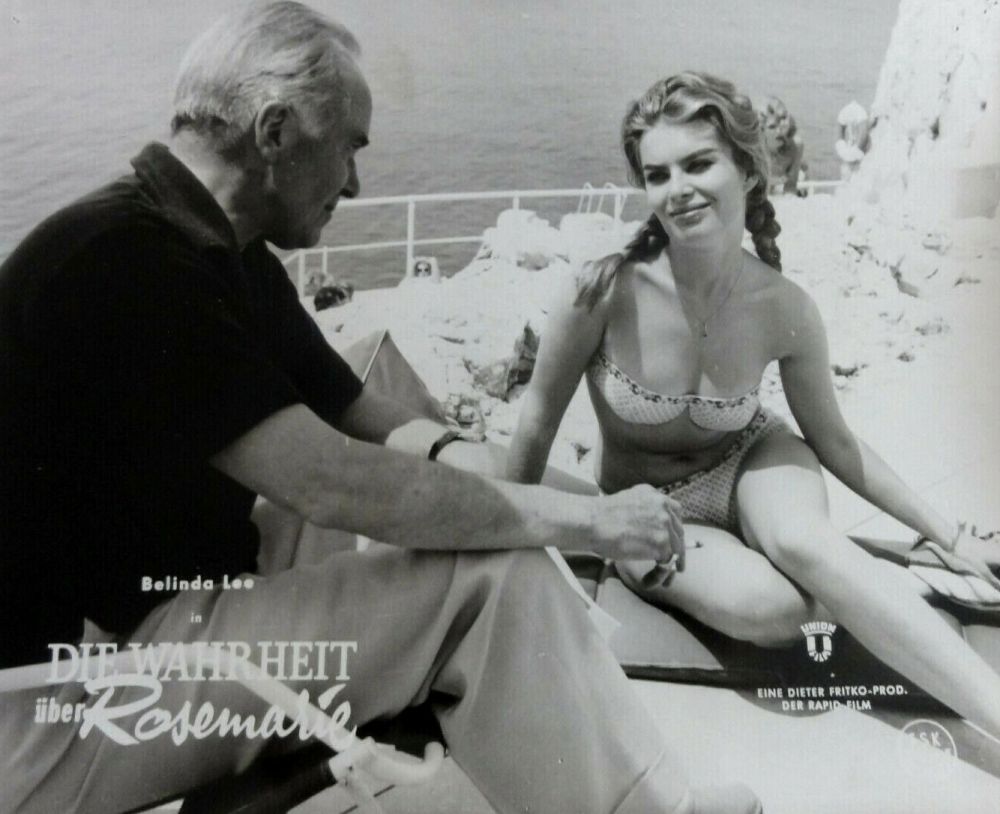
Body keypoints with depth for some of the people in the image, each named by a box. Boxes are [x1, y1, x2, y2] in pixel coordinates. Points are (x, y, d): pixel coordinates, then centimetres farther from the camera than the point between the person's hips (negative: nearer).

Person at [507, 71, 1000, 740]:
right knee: (766, 606, -31)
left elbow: (836, 442, -1)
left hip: (748, 465, 1)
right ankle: (870, 589, 1)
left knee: (802, 542, -35)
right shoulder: (605, 290, -26)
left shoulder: (787, 310, -18)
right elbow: (540, 416, -10)